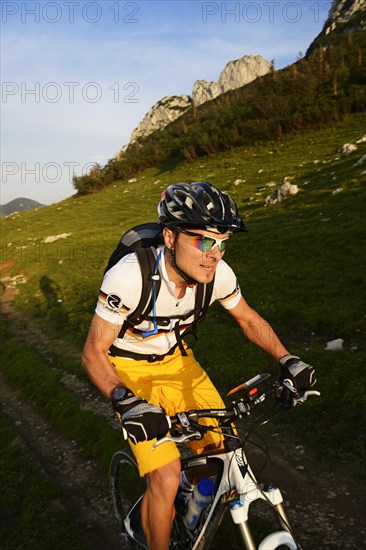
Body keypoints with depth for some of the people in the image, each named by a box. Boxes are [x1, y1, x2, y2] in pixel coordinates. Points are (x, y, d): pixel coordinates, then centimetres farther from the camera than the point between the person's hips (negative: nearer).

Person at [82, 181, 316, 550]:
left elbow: (249, 320, 0)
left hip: (176, 360, 5)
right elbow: (93, 352, -24)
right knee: (166, 479, -14)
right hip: (130, 371, -4)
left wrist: (287, 360, -12)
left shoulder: (218, 273, -19)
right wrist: (125, 402, -40)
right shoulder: (128, 276, -33)